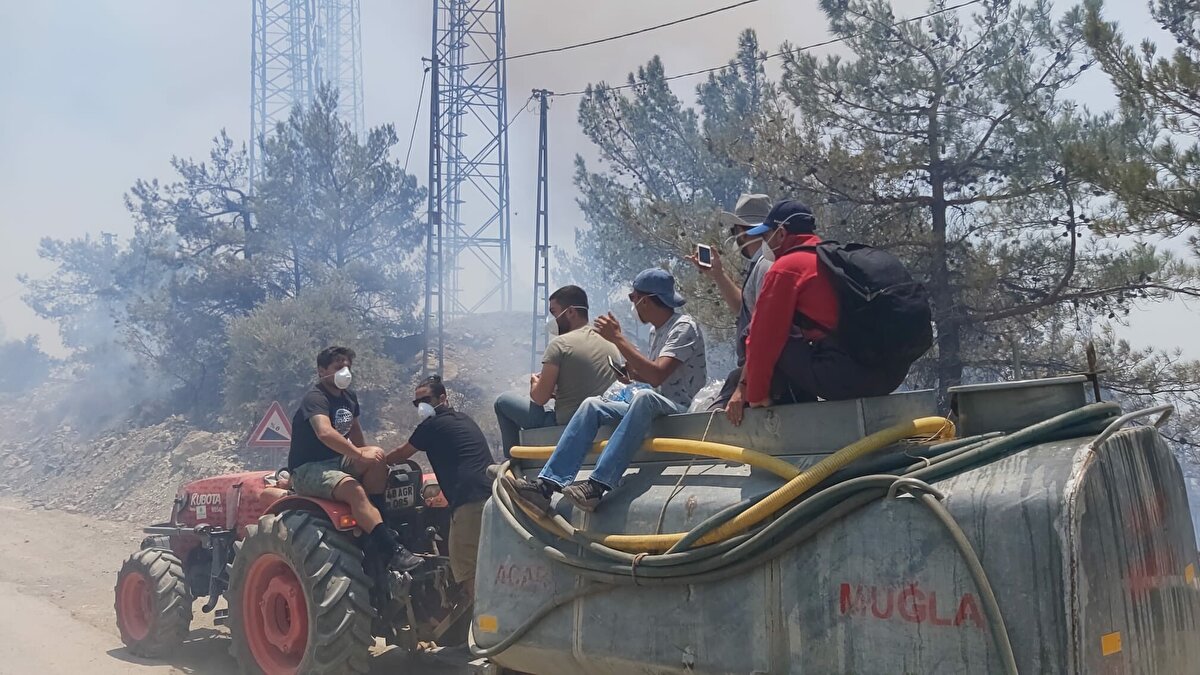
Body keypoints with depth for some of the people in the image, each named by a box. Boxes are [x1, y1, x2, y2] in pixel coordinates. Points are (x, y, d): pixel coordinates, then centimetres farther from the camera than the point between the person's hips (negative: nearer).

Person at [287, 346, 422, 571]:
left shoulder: (349, 397, 11)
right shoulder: (315, 398, -18)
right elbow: (325, 433, -37)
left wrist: (368, 454, 18)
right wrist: (359, 455, -37)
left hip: (335, 460, 8)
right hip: (307, 469, -8)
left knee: (377, 456, -18)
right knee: (353, 489, -35)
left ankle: (376, 537, -17)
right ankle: (390, 548, -37)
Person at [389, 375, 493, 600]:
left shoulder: (433, 424, 5)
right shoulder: (464, 420, 27)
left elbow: (402, 454, 20)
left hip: (470, 501, -8)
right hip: (492, 494, 8)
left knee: (465, 569, -8)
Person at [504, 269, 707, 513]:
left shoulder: (684, 327, -9)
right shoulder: (656, 331, 19)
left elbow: (657, 375, -23)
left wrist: (618, 338, -19)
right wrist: (630, 370, 2)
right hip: (655, 410, 9)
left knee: (644, 397, -38)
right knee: (592, 405, -5)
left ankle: (598, 485, -45)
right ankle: (547, 484, -19)